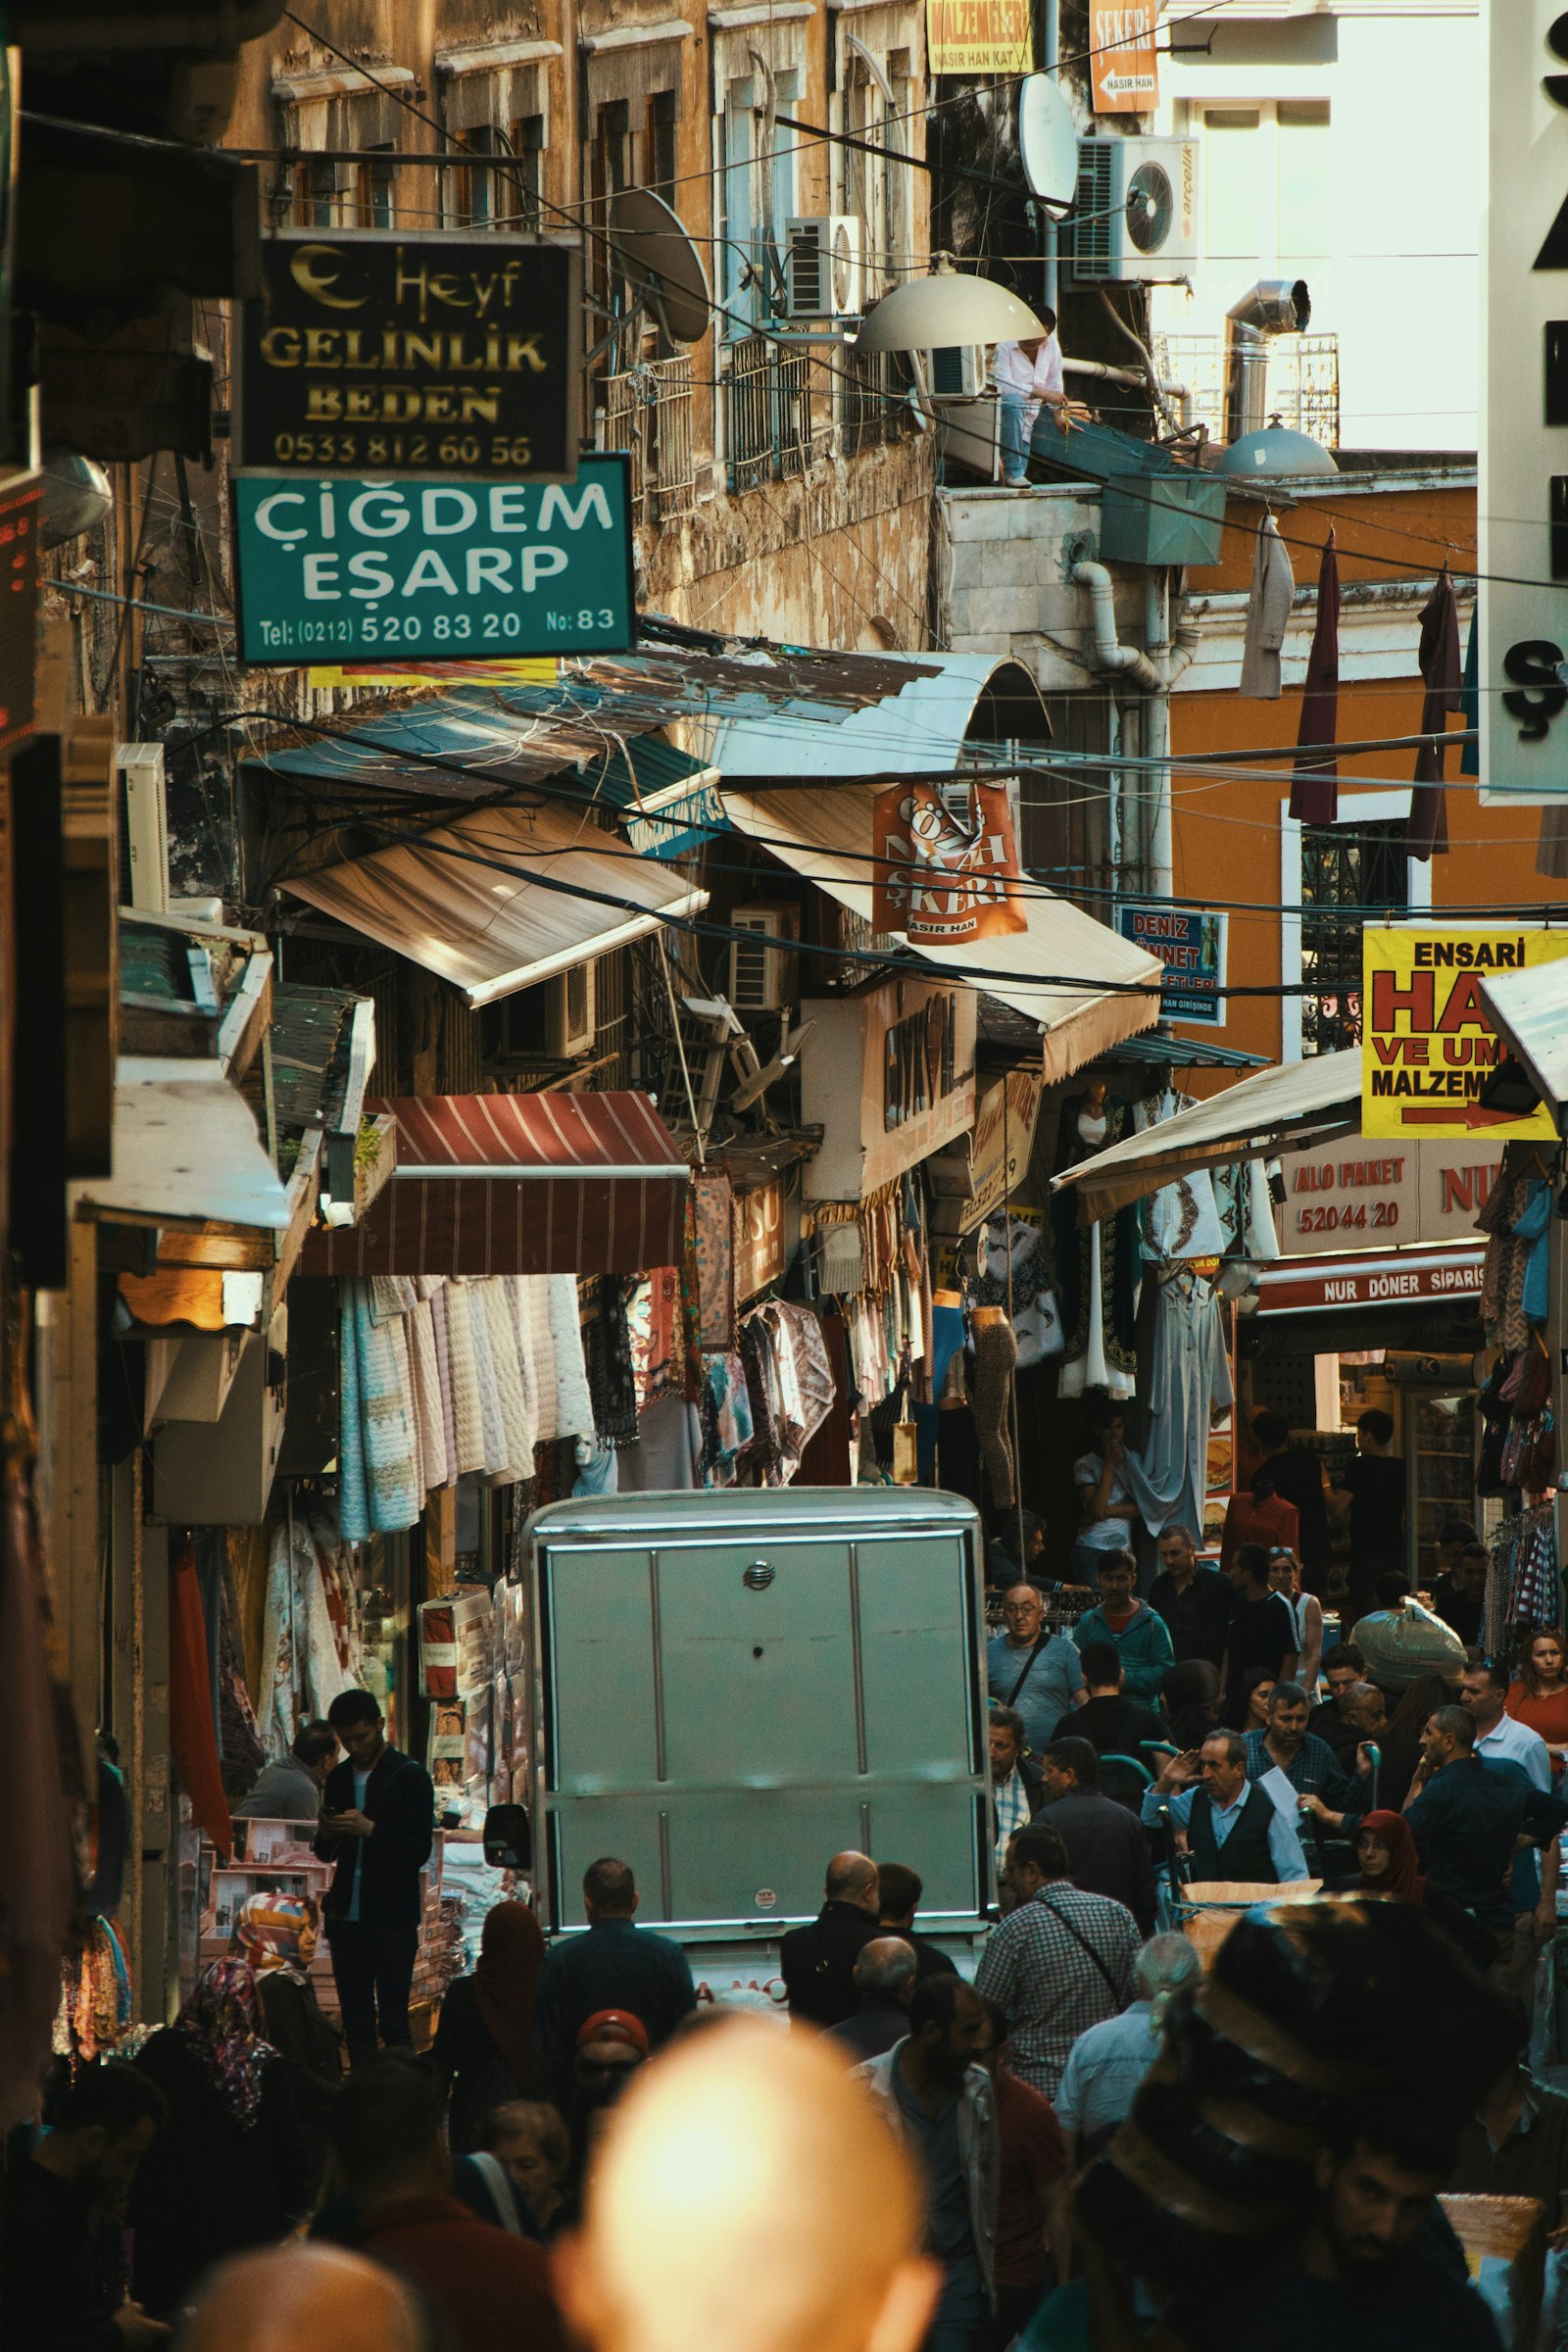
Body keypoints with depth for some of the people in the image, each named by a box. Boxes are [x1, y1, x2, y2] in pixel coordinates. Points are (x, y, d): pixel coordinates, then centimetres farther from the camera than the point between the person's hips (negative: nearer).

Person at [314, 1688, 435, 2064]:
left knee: (393, 2023, -6)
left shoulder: (410, 1776, -4)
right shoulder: (340, 1778, 13)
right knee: (355, 2021, 5)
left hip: (393, 1919, -5)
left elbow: (420, 1851, -9)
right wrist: (327, 1834, -6)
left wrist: (369, 1829, -21)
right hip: (347, 1916, 5)